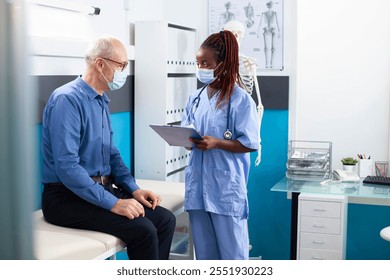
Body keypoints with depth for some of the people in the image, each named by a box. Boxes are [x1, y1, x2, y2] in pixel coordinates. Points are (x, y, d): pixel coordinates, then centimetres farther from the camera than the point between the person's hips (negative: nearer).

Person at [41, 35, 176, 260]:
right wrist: (113, 203, -24)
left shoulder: (102, 101, 11)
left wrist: (134, 189, 5)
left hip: (101, 190, 9)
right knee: (142, 230, -23)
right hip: (68, 197, -8)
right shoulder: (67, 100, -17)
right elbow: (67, 167, -25)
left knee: (165, 220, -5)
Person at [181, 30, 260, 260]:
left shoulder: (241, 100, -7)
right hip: (198, 185, 6)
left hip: (227, 187, -5)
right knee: (204, 250, 15)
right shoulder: (195, 99, 10)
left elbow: (250, 144, -9)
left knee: (232, 251, 4)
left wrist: (215, 143, -20)